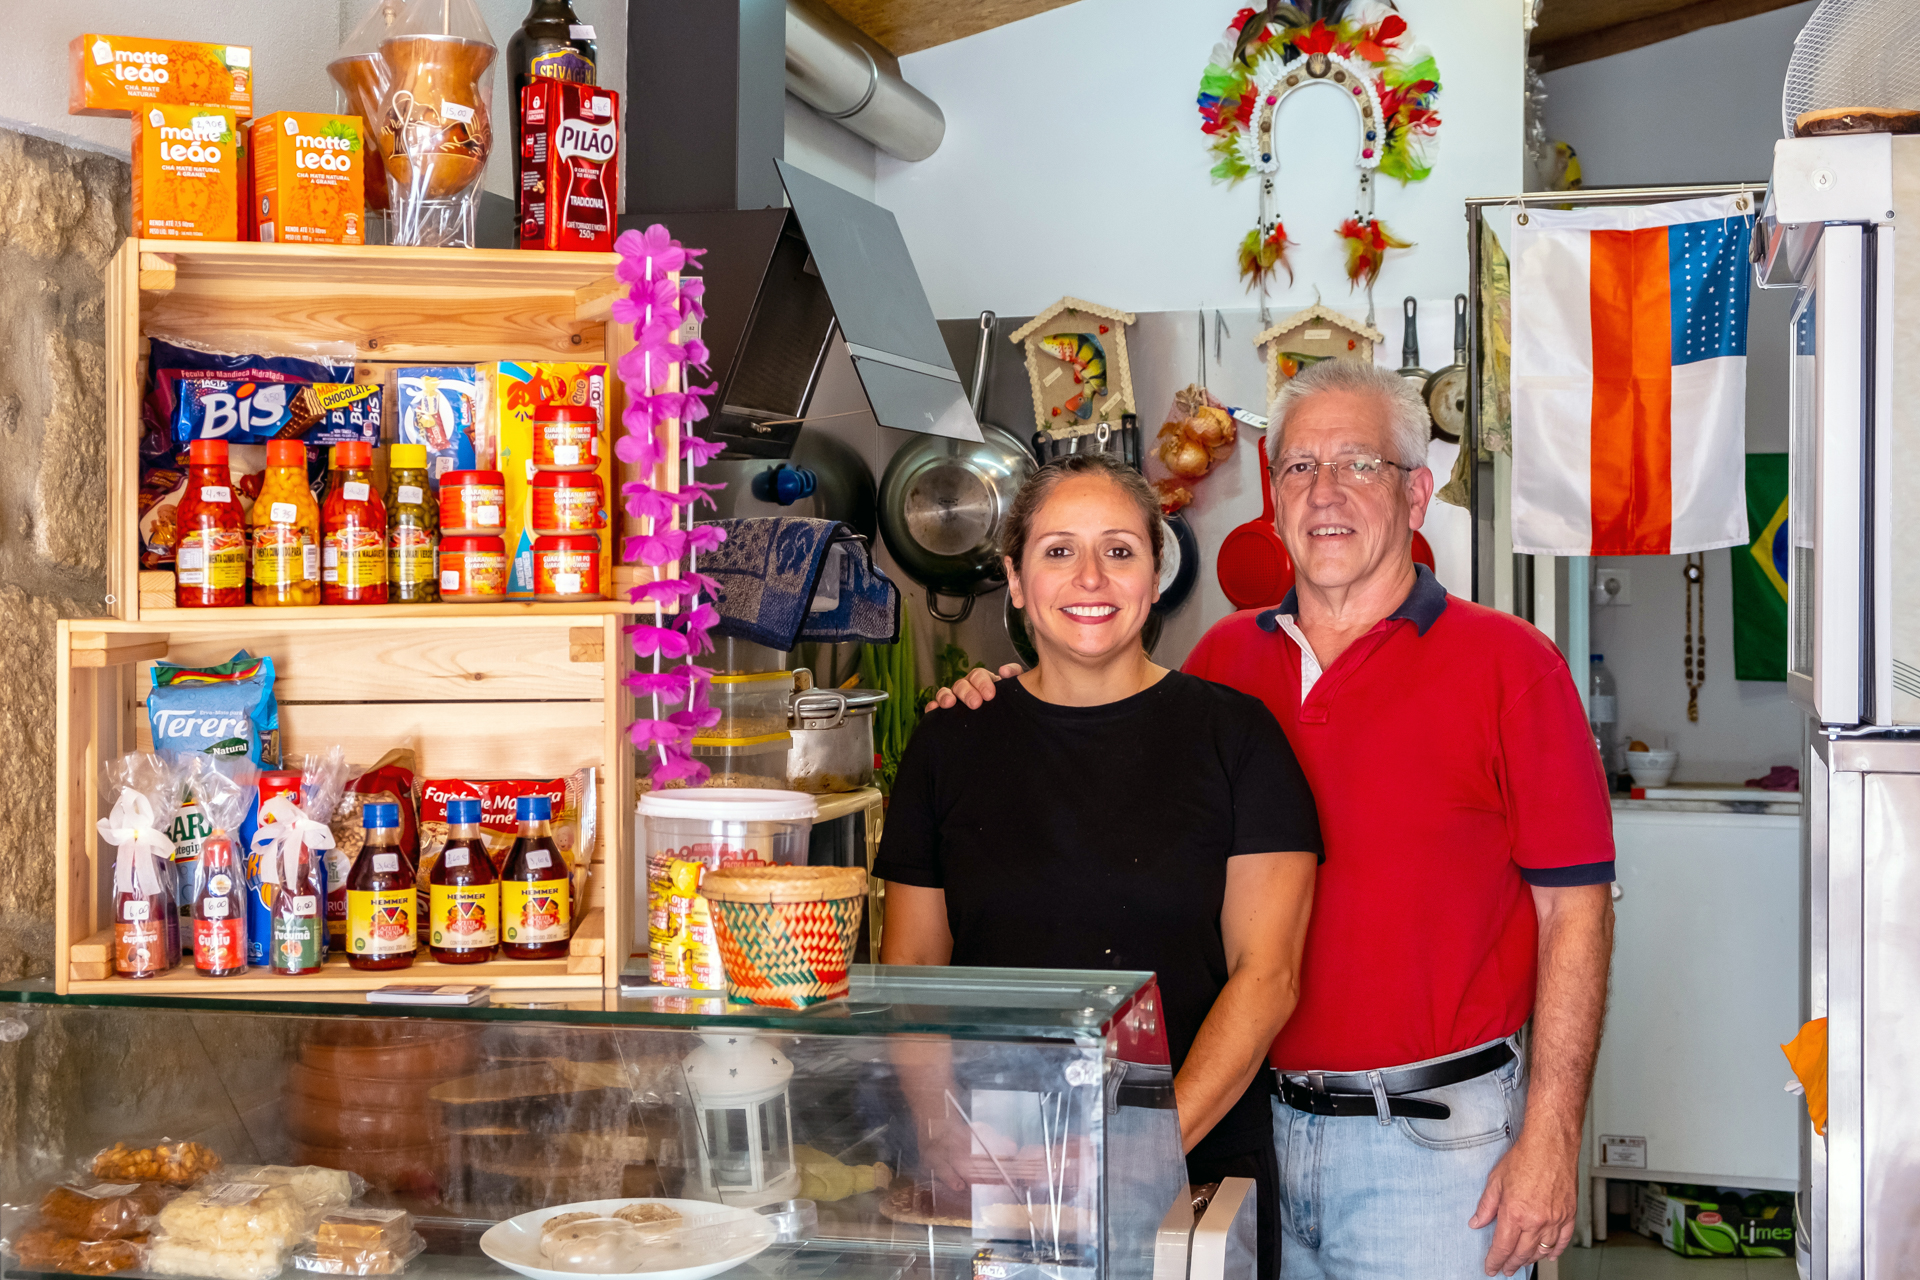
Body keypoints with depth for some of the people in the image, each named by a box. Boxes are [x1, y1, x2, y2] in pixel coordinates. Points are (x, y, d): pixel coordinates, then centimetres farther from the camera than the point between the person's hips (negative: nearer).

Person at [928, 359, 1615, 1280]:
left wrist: (1550, 1140, -12)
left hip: (1433, 1141, -4)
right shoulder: (1224, 658, 7)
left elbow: (1574, 906, -7)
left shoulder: (1507, 665, -5)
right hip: (1255, 1121, 4)